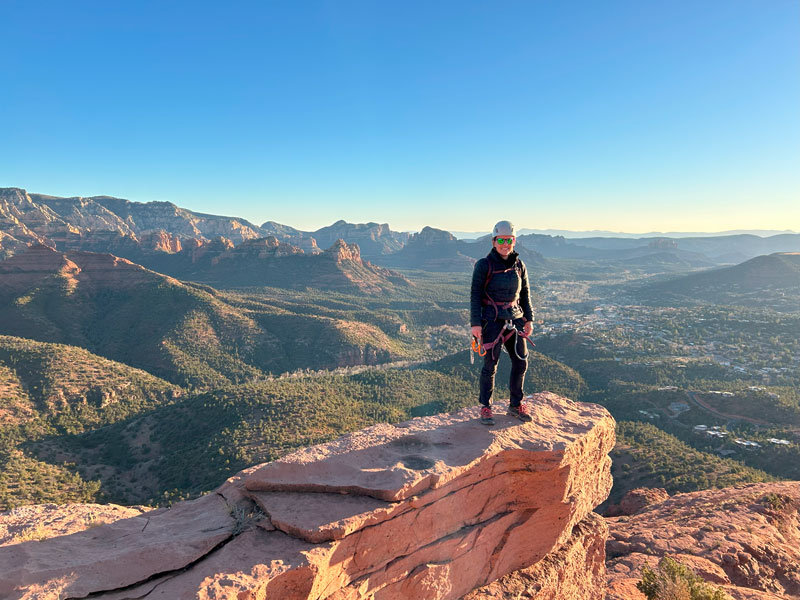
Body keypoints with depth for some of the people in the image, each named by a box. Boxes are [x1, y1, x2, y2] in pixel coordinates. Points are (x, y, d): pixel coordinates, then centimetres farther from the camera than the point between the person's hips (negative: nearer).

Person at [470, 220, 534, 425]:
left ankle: (515, 405, 22)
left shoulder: (519, 265, 8)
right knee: (491, 364, -4)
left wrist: (529, 319, 9)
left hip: (514, 318, 5)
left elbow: (525, 294, 15)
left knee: (521, 362, 6)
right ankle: (485, 408, 10)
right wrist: (475, 323, -13)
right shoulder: (484, 265, -6)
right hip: (492, 320, -5)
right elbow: (475, 295, -7)